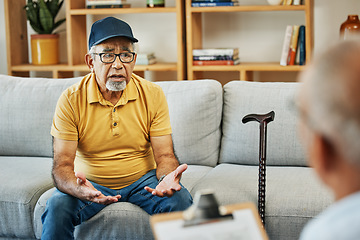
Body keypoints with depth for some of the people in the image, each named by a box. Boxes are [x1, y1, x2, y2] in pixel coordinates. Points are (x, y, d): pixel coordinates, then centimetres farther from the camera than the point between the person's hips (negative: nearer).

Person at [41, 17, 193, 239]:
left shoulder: (153, 95, -5)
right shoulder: (71, 100, -11)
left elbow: (164, 155, -7)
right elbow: (62, 164, -15)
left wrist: (168, 178, -32)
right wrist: (79, 189, -39)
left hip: (142, 180, 1)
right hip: (91, 184, -1)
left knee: (180, 200, -26)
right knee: (58, 206, -29)